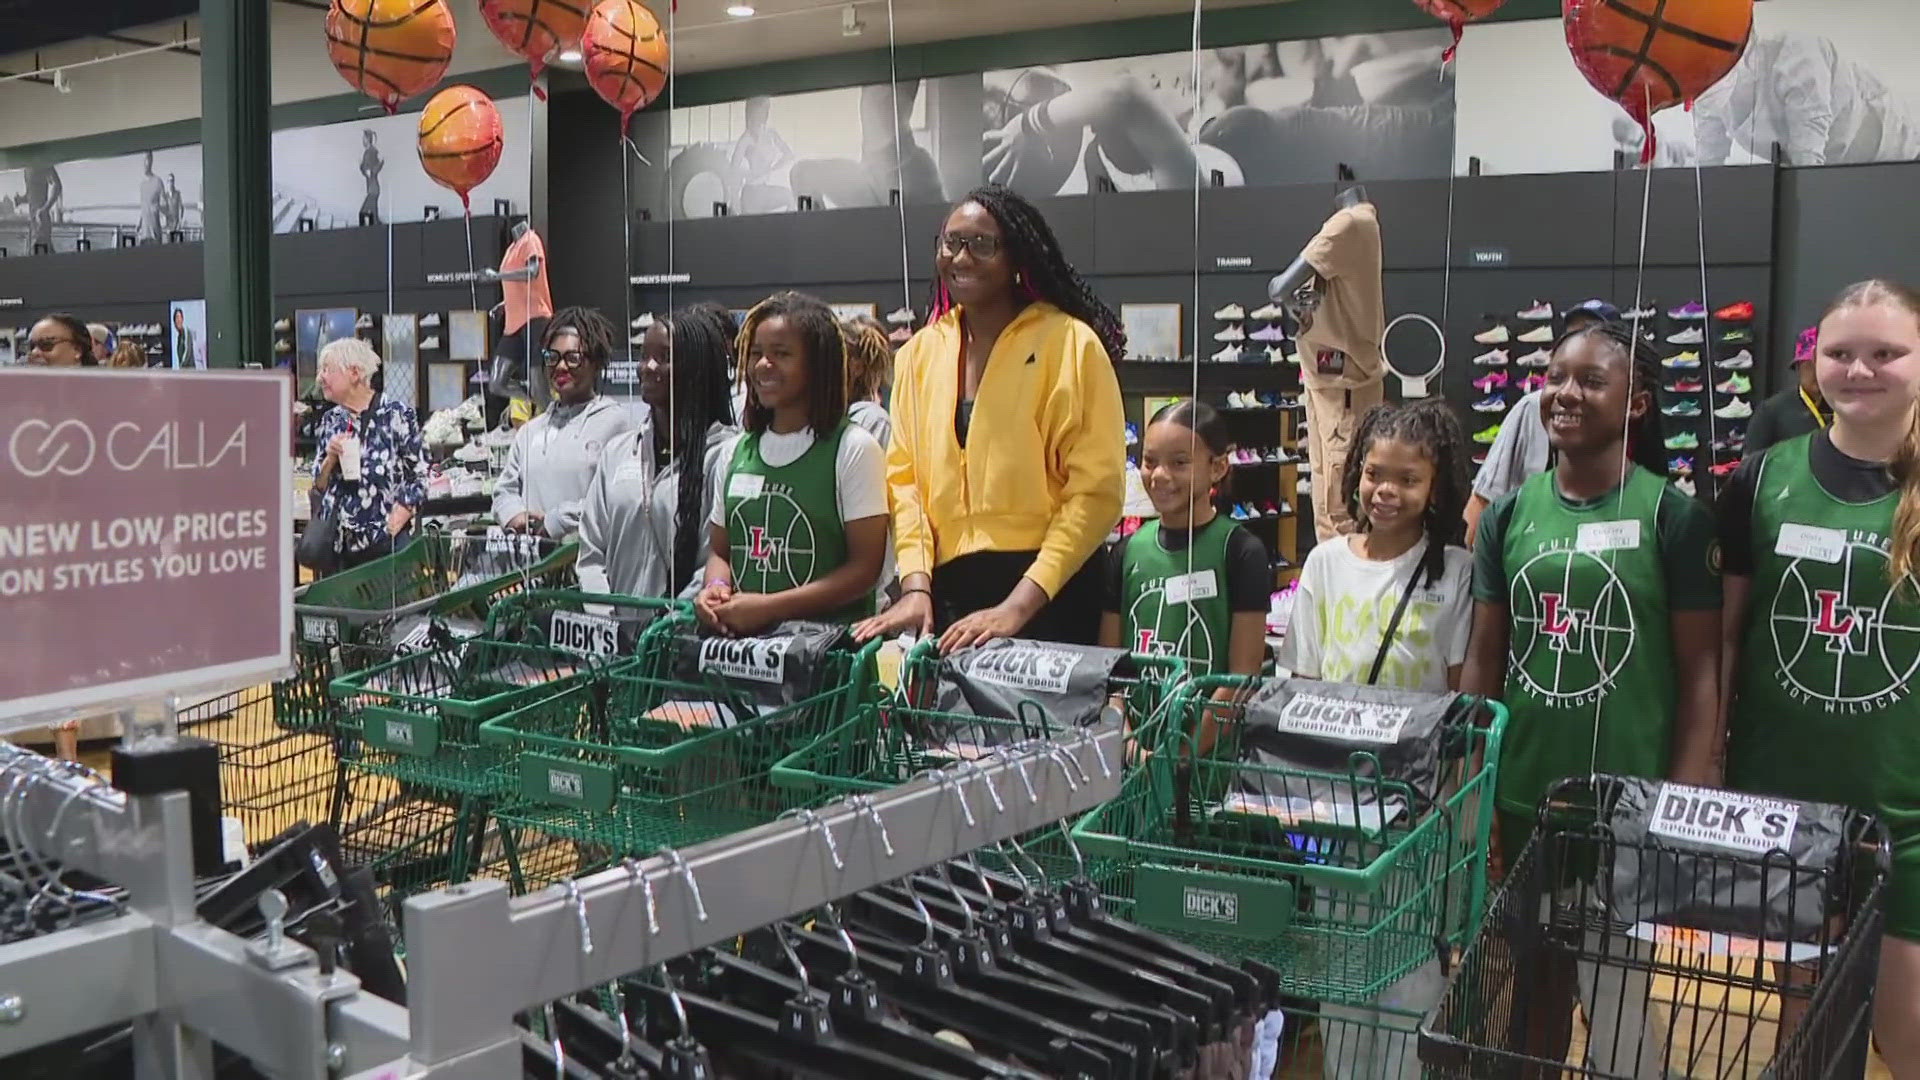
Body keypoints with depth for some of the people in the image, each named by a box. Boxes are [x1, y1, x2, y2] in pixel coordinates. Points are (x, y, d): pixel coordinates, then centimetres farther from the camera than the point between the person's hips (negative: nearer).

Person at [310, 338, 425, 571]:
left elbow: (419, 477, -4)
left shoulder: (397, 415, -3)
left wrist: (393, 523, -12)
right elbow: (319, 485, 16)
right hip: (341, 542, 4)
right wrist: (331, 458, -3)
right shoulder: (331, 421, 12)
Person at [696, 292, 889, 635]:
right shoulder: (735, 452, 17)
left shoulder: (853, 448, 1)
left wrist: (770, 606, -11)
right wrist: (716, 588, 1)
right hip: (737, 639, 4)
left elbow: (865, 566, -3)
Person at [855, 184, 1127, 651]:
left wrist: (1018, 605, -17)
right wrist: (916, 586, -7)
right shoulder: (919, 352, 9)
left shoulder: (1071, 344, -5)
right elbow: (904, 477, 8)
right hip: (946, 589, 4)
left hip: (1048, 596, -4)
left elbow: (1096, 490, -10)